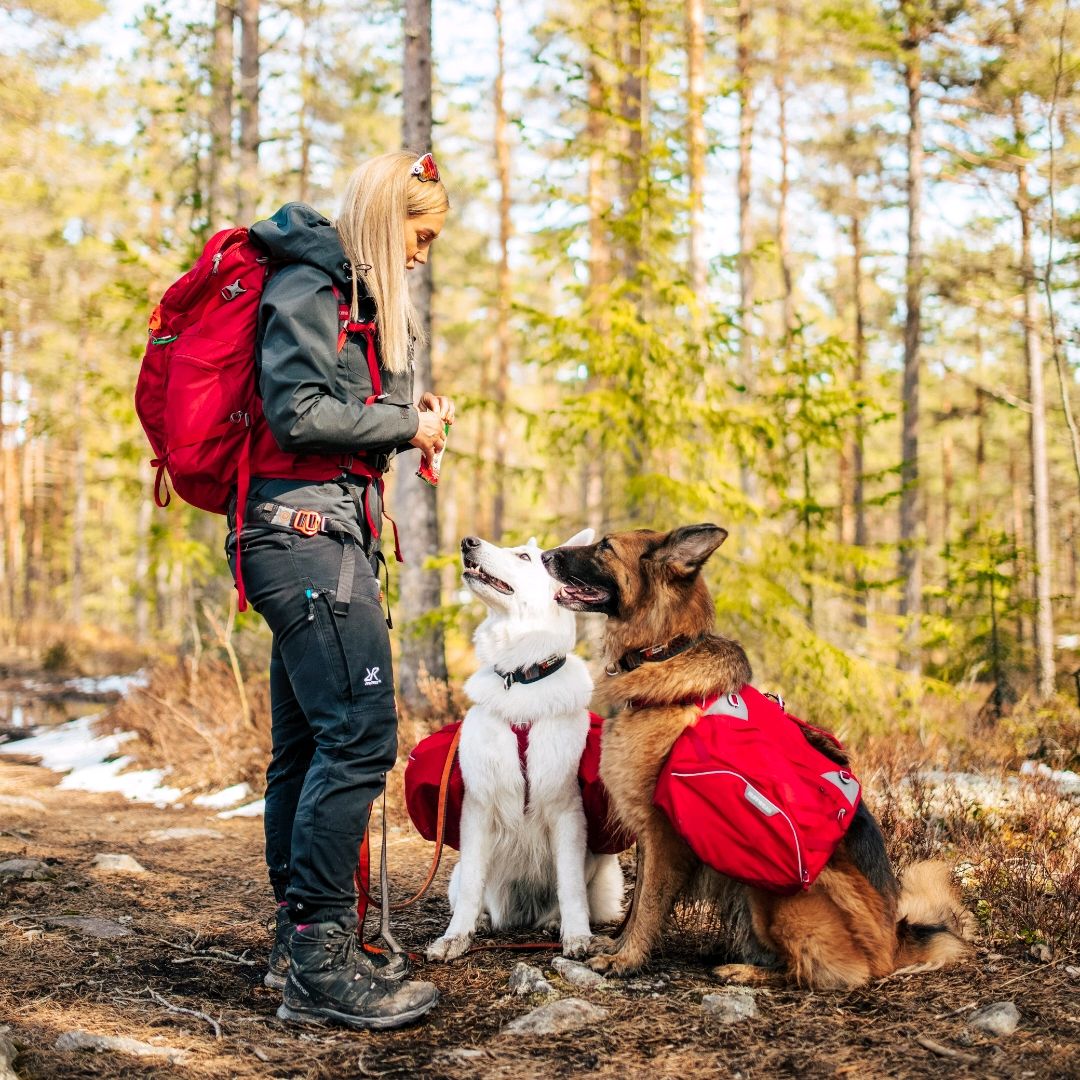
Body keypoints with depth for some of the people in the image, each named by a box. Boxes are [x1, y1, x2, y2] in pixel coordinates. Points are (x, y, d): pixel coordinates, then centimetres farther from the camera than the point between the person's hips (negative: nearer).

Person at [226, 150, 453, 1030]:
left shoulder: (354, 294, 23)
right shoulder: (308, 285, -7)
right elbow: (299, 412, -16)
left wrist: (411, 415, 12)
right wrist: (403, 424, -7)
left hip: (325, 535, 10)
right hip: (307, 528, -10)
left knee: (306, 744, 9)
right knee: (360, 735, -16)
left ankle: (298, 947, 15)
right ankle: (321, 963, -13)